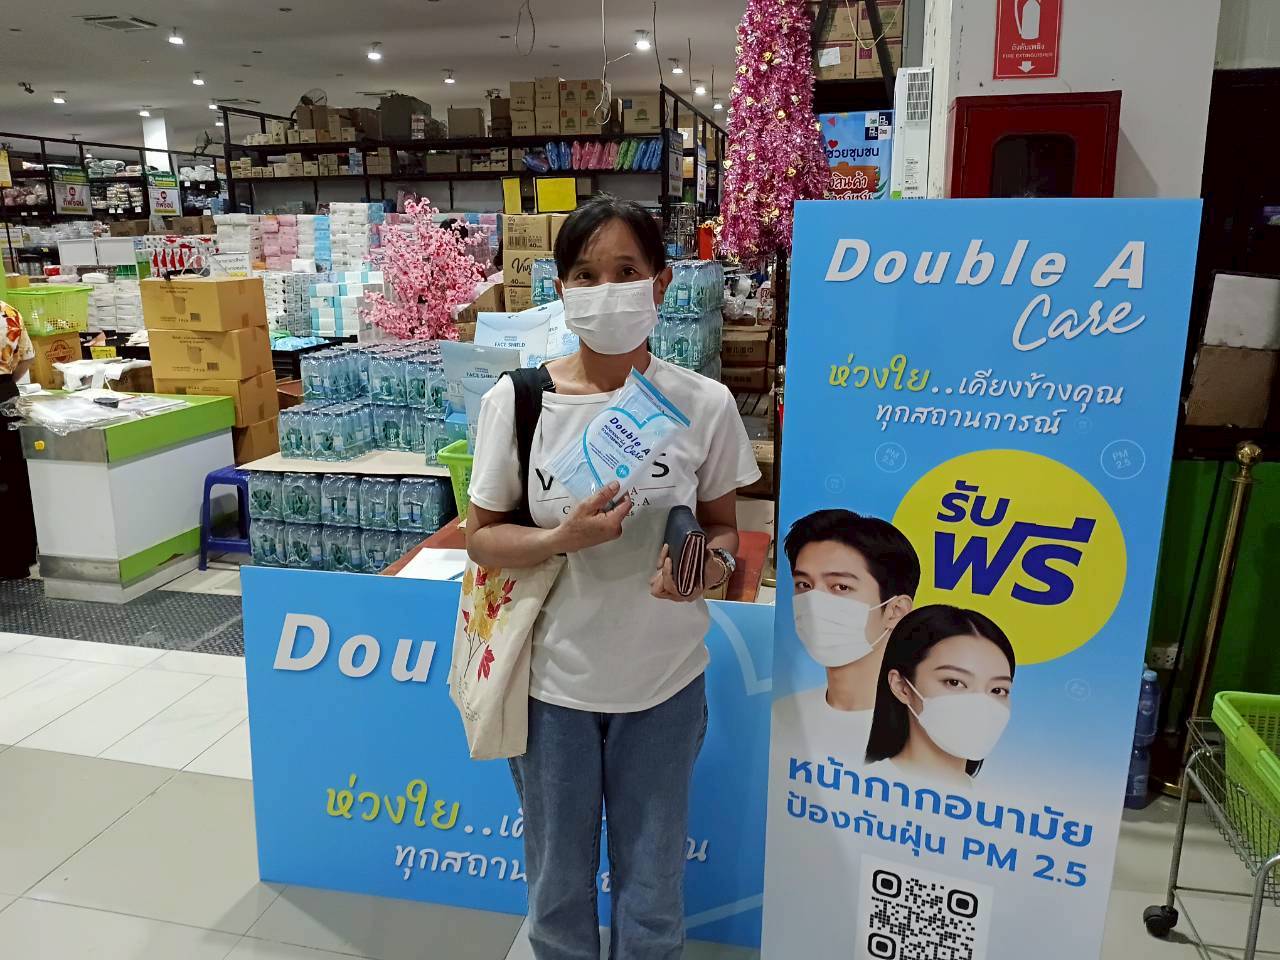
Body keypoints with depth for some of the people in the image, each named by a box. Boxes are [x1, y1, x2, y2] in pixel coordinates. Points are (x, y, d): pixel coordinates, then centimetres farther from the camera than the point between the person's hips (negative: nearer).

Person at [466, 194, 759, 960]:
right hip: (553, 677, 0)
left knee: (654, 889, 19)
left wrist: (710, 564, -21)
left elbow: (723, 525, 2)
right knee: (558, 882, 21)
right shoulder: (516, 400, -11)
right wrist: (564, 537, -23)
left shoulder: (704, 405, -10)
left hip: (664, 680, 0)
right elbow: (482, 537, -3)